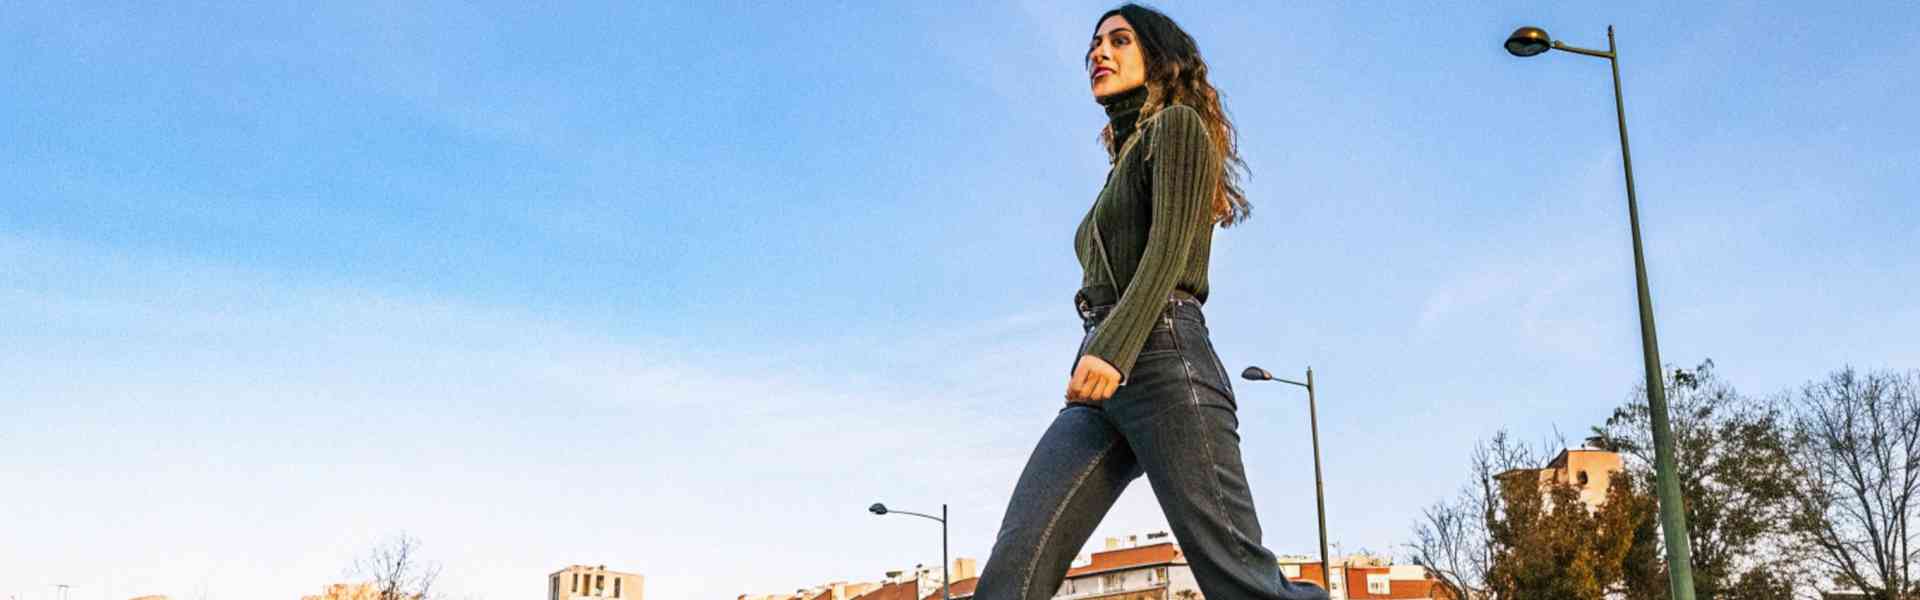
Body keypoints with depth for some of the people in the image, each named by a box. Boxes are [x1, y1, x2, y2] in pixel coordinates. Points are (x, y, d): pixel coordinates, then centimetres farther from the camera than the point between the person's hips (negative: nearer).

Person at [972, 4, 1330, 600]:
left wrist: (1113, 349, -23)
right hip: (1101, 384, 8)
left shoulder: (1177, 125, 8)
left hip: (1163, 357, -8)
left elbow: (1169, 251, -8)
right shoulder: (1124, 164, 32)